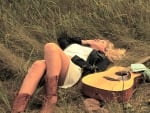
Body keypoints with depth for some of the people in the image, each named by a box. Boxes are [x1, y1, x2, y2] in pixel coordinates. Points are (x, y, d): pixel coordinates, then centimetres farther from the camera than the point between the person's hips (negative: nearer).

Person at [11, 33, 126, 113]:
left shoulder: (100, 56, 27)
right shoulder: (76, 44, 45)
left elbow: (94, 69, 7)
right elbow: (62, 39, 36)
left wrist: (72, 57, -3)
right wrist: (82, 41, 36)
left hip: (73, 71, -4)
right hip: (52, 67, 4)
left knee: (51, 46, -32)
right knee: (39, 64, -35)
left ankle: (51, 99, -42)